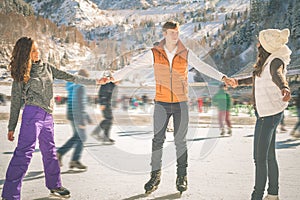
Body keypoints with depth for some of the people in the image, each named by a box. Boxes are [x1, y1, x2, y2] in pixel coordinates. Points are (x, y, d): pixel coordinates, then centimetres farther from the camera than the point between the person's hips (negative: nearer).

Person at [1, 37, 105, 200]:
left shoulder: (47, 68, 13)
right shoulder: (20, 74, 0)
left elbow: (69, 77, 14)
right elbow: (16, 101, 2)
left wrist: (95, 82, 12)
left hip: (48, 116, 6)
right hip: (33, 113, -5)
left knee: (50, 151, 13)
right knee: (24, 152, -12)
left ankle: (54, 186, 27)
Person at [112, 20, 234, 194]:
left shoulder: (186, 54, 0)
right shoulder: (154, 53, -1)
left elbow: (204, 68, -9)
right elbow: (132, 67, -4)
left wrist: (223, 77, -23)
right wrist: (112, 77, -14)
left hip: (181, 104, 0)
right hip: (161, 104, 0)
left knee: (180, 141, 5)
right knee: (158, 140, 0)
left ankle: (182, 177, 16)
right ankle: (155, 175, 13)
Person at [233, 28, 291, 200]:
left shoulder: (276, 61, -15)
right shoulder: (268, 60, 14)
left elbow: (277, 75, -40)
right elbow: (258, 78, 33)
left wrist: (284, 88, -60)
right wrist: (238, 82, 46)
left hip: (269, 113, -10)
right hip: (267, 113, 10)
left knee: (260, 157, -7)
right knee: (269, 156, 15)